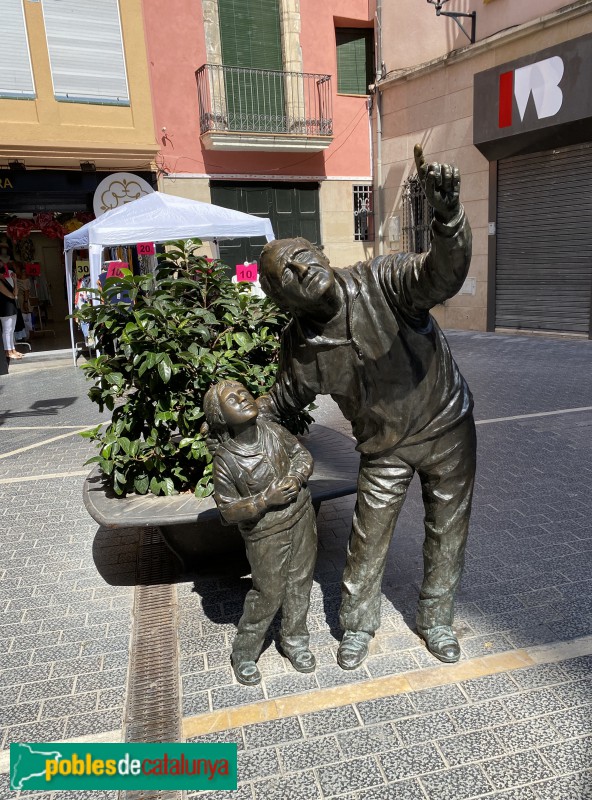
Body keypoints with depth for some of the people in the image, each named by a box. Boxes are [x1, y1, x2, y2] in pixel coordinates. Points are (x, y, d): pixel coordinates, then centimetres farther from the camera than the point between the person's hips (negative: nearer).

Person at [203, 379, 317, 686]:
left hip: (301, 518, 5)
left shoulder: (274, 432, -9)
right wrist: (265, 500, -25)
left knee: (300, 583, 17)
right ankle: (244, 654, 31)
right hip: (265, 534, -4)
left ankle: (294, 641, 41)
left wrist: (297, 477, -15)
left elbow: (303, 454, 5)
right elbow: (228, 510, -14)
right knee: (268, 594, 7)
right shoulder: (225, 461, -21)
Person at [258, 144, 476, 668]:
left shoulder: (381, 282, -22)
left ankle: (436, 619, 40)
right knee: (368, 539, 10)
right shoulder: (300, 344, -12)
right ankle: (358, 625, 37)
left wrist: (448, 214, -56)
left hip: (447, 426, -1)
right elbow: (286, 397, 6)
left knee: (448, 531, 14)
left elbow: (443, 276, -38)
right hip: (385, 448, 1)